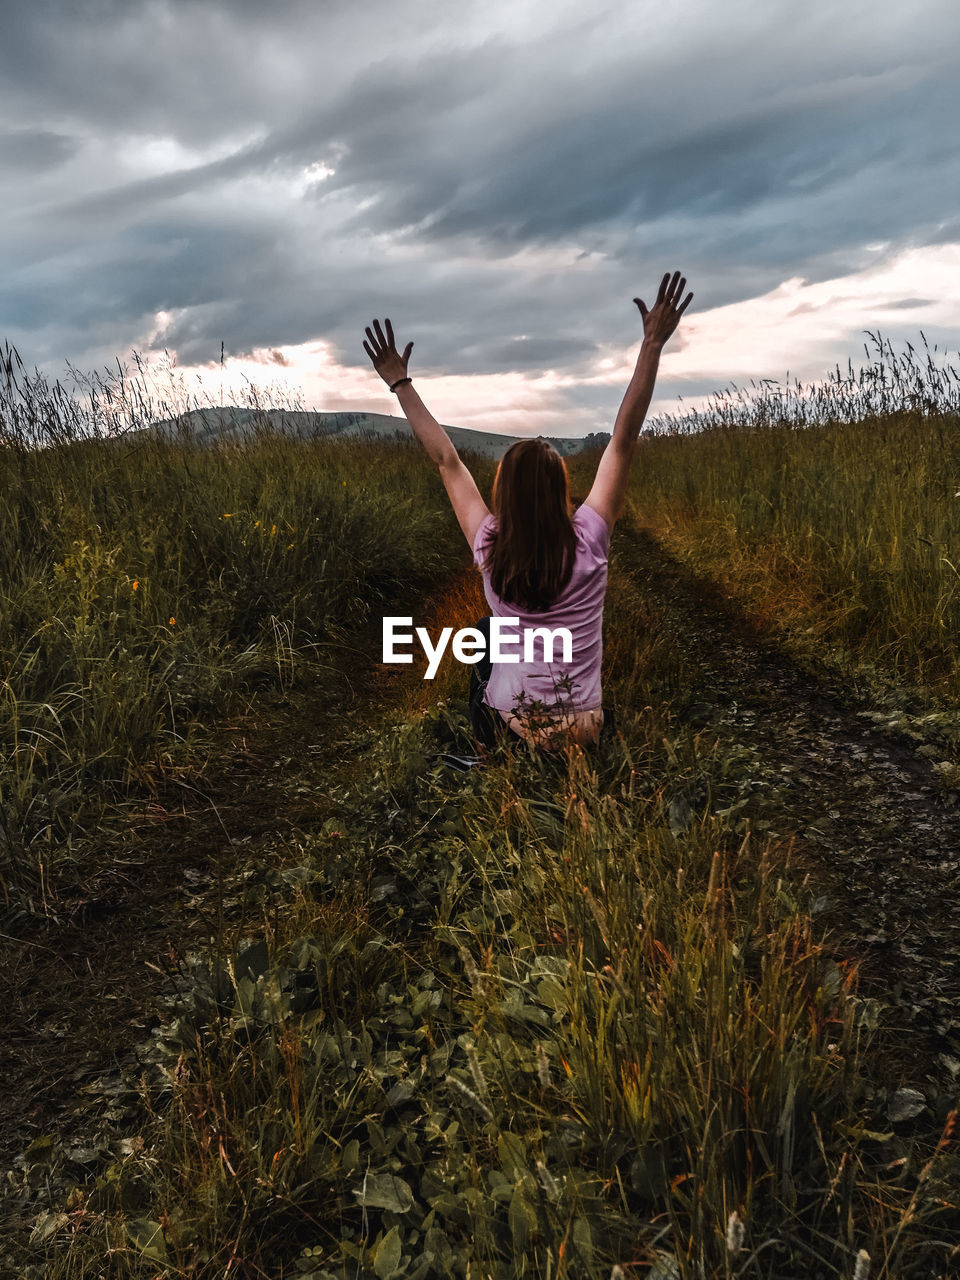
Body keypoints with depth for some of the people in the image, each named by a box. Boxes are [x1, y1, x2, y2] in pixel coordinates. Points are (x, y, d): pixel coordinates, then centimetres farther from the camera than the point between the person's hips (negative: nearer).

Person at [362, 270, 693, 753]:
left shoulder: (489, 549, -13)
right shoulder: (588, 543, -15)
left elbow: (446, 460, -4)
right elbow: (623, 443, -13)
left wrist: (400, 383, 5)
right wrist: (653, 344, -11)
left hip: (509, 728, 0)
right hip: (581, 731, 1)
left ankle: (486, 744, 34)